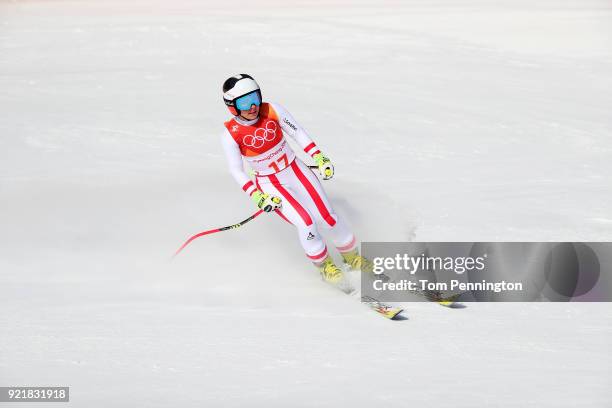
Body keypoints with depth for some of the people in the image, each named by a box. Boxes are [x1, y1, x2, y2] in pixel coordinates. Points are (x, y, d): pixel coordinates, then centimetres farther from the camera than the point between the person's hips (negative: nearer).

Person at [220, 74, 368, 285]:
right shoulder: (231, 134, -19)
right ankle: (323, 264, 11)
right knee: (306, 224, -17)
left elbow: (297, 132, -4)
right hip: (270, 185, -2)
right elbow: (236, 170, -10)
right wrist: (257, 196, -18)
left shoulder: (271, 110, -15)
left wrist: (319, 156, -10)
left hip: (296, 170, 2)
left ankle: (351, 255, 23)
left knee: (328, 217, -2)